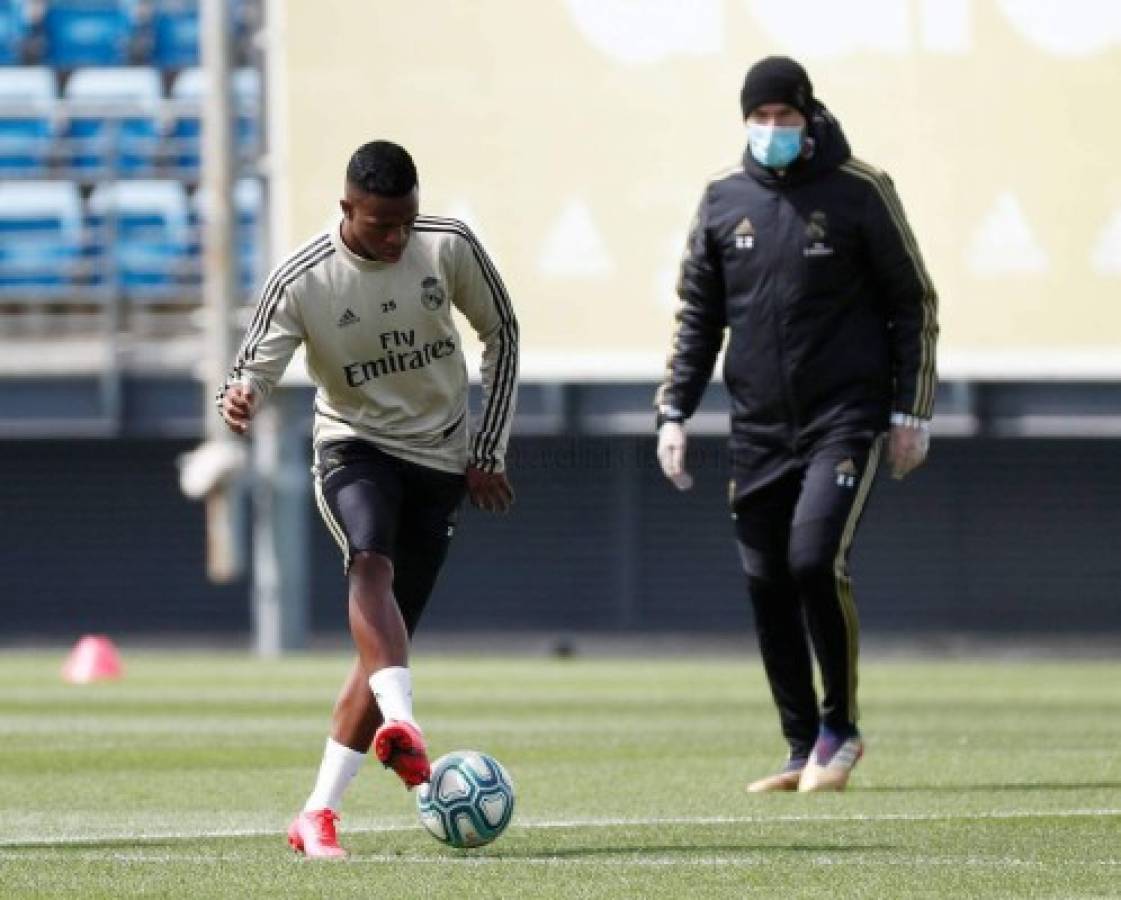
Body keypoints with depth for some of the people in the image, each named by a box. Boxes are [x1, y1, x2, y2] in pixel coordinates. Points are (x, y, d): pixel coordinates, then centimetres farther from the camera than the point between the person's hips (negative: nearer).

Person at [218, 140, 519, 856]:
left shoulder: (451, 247, -8)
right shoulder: (303, 280, -14)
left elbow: (501, 334, 7)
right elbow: (256, 367, -14)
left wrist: (489, 452, 5)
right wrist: (239, 400, -40)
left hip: (439, 459, 3)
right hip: (353, 446, -2)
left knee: (388, 642, -3)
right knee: (371, 562, -36)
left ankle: (319, 815, 0)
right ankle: (402, 724, -54)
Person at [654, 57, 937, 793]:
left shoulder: (859, 193, -3)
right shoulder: (724, 199, 7)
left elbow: (913, 305, 2)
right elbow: (698, 315, 15)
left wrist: (910, 412, -3)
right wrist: (675, 410, 7)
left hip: (844, 419, -4)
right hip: (759, 428, 4)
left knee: (816, 560, -18)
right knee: (767, 586, 1)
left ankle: (840, 729, -1)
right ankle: (805, 750, 12)